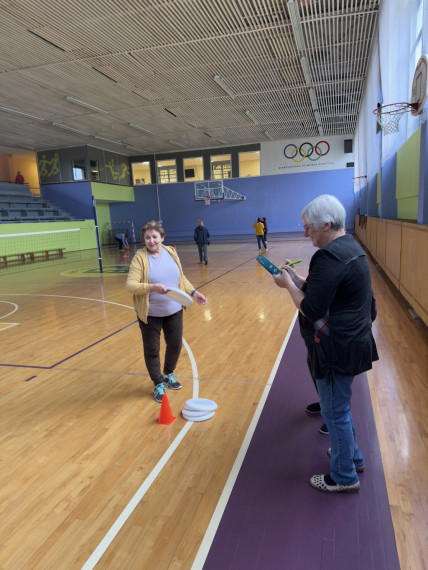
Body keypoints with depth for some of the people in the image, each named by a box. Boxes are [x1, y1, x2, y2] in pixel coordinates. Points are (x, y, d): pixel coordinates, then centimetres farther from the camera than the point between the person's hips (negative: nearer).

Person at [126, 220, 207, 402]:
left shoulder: (171, 252, 1)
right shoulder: (140, 257, -13)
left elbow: (181, 278, 13)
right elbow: (130, 285, -20)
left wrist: (193, 292, 4)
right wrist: (151, 287, -34)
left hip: (174, 311, 4)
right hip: (150, 314, -4)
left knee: (175, 344, 15)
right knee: (152, 350, 8)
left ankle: (168, 374, 43)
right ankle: (158, 384, 31)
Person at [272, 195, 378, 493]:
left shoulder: (330, 255, -23)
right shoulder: (352, 247, 9)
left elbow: (311, 310, -24)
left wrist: (289, 284, -11)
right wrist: (297, 278, 6)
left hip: (338, 348, -10)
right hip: (355, 342, 10)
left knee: (335, 412, 8)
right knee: (341, 406, 26)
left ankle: (344, 477, 27)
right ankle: (353, 456, 45)